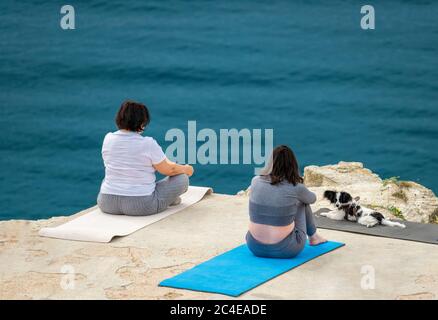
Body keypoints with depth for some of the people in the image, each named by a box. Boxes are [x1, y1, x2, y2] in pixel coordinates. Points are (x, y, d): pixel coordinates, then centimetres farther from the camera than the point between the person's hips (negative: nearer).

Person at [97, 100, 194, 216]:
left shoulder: (108, 139, 0)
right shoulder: (148, 144, -16)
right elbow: (168, 170, -3)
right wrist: (186, 169, 18)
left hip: (107, 205, 5)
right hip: (141, 206, -5)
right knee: (182, 178, 11)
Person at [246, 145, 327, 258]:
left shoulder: (255, 181, -3)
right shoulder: (296, 188, -11)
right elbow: (312, 199, 14)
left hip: (255, 247, 3)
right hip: (284, 249, -3)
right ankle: (313, 237, 41)